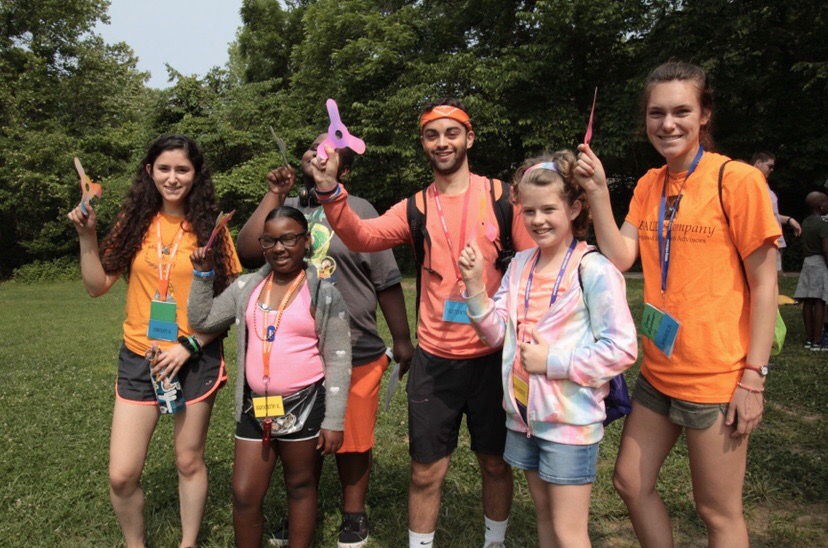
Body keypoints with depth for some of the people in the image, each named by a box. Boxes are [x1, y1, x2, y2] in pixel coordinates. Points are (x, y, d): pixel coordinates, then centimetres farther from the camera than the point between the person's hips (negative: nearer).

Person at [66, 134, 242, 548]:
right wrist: (87, 237, -9)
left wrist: (190, 345, -14)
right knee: (121, 475, 1)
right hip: (139, 358, 2)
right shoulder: (135, 221, 2)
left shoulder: (209, 227, -4)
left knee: (189, 462, 12)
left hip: (195, 359, -1)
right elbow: (98, 286, 4)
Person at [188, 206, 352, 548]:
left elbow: (338, 360, -6)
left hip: (304, 405, -4)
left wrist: (333, 421, -8)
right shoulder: (247, 287, 6)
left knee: (300, 487, 13)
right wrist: (203, 274, 4)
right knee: (244, 494, 10)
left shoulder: (324, 293, -6)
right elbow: (202, 320, 15)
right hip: (255, 407, 4)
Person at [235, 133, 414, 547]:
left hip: (354, 353, -3)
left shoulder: (360, 212, -1)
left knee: (353, 440, 9)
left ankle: (354, 514, 31)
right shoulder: (286, 209, 8)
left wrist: (402, 341, -1)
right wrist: (274, 194, -7)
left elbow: (387, 283, -1)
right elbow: (247, 252, -9)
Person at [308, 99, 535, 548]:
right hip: (435, 359, 1)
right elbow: (362, 236, -13)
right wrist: (330, 191, -30)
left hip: (492, 354, 0)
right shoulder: (415, 209, 3)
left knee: (495, 462, 16)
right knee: (426, 471, 9)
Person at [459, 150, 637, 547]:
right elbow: (497, 334, 3)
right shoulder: (520, 265, 4)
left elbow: (622, 349, -18)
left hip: (571, 421, -6)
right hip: (524, 414, 6)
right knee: (544, 515, 22)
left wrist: (553, 361, -19)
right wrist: (475, 284, -9)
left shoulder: (594, 271, -16)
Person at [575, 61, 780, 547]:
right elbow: (619, 258, -3)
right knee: (631, 484, 16)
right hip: (658, 372, 6)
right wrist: (598, 192, -11)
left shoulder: (737, 179, -12)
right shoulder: (649, 184, 7)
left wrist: (754, 377, -13)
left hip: (717, 377, -6)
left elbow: (764, 283, -11)